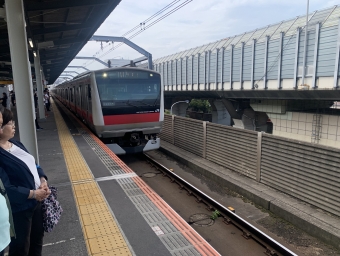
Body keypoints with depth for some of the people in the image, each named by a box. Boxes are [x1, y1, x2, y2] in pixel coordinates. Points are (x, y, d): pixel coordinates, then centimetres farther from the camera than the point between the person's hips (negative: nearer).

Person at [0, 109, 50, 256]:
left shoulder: (16, 144, 3)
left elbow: (32, 165, 10)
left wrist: (43, 181, -6)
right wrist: (33, 193, -21)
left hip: (36, 201, 8)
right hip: (18, 209, -8)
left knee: (37, 236, 25)